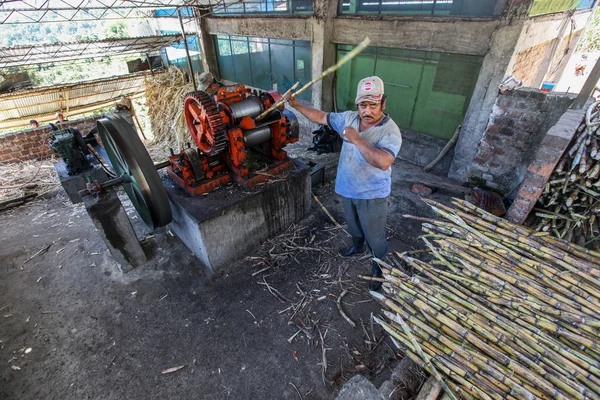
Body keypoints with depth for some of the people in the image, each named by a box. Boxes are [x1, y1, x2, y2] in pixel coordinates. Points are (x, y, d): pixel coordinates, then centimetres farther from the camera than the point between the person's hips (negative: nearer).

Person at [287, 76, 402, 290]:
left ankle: (378, 267, 37)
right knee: (353, 225, 29)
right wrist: (297, 105, 7)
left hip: (372, 195, -6)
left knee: (375, 237, 11)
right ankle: (357, 246, 58)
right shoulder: (349, 118, -5)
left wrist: (356, 139, -37)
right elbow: (321, 117, 7)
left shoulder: (390, 131, -24)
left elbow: (384, 162, -41)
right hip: (348, 189, 6)